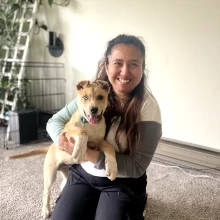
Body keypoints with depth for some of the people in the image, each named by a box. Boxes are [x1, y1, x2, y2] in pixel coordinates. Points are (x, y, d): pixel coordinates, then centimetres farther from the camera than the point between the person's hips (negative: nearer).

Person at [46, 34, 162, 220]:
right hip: (82, 174, 3)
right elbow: (55, 122, 0)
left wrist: (87, 153, -26)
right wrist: (67, 142, -24)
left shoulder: (148, 107, -18)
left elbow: (137, 167, -19)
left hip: (122, 182, -2)